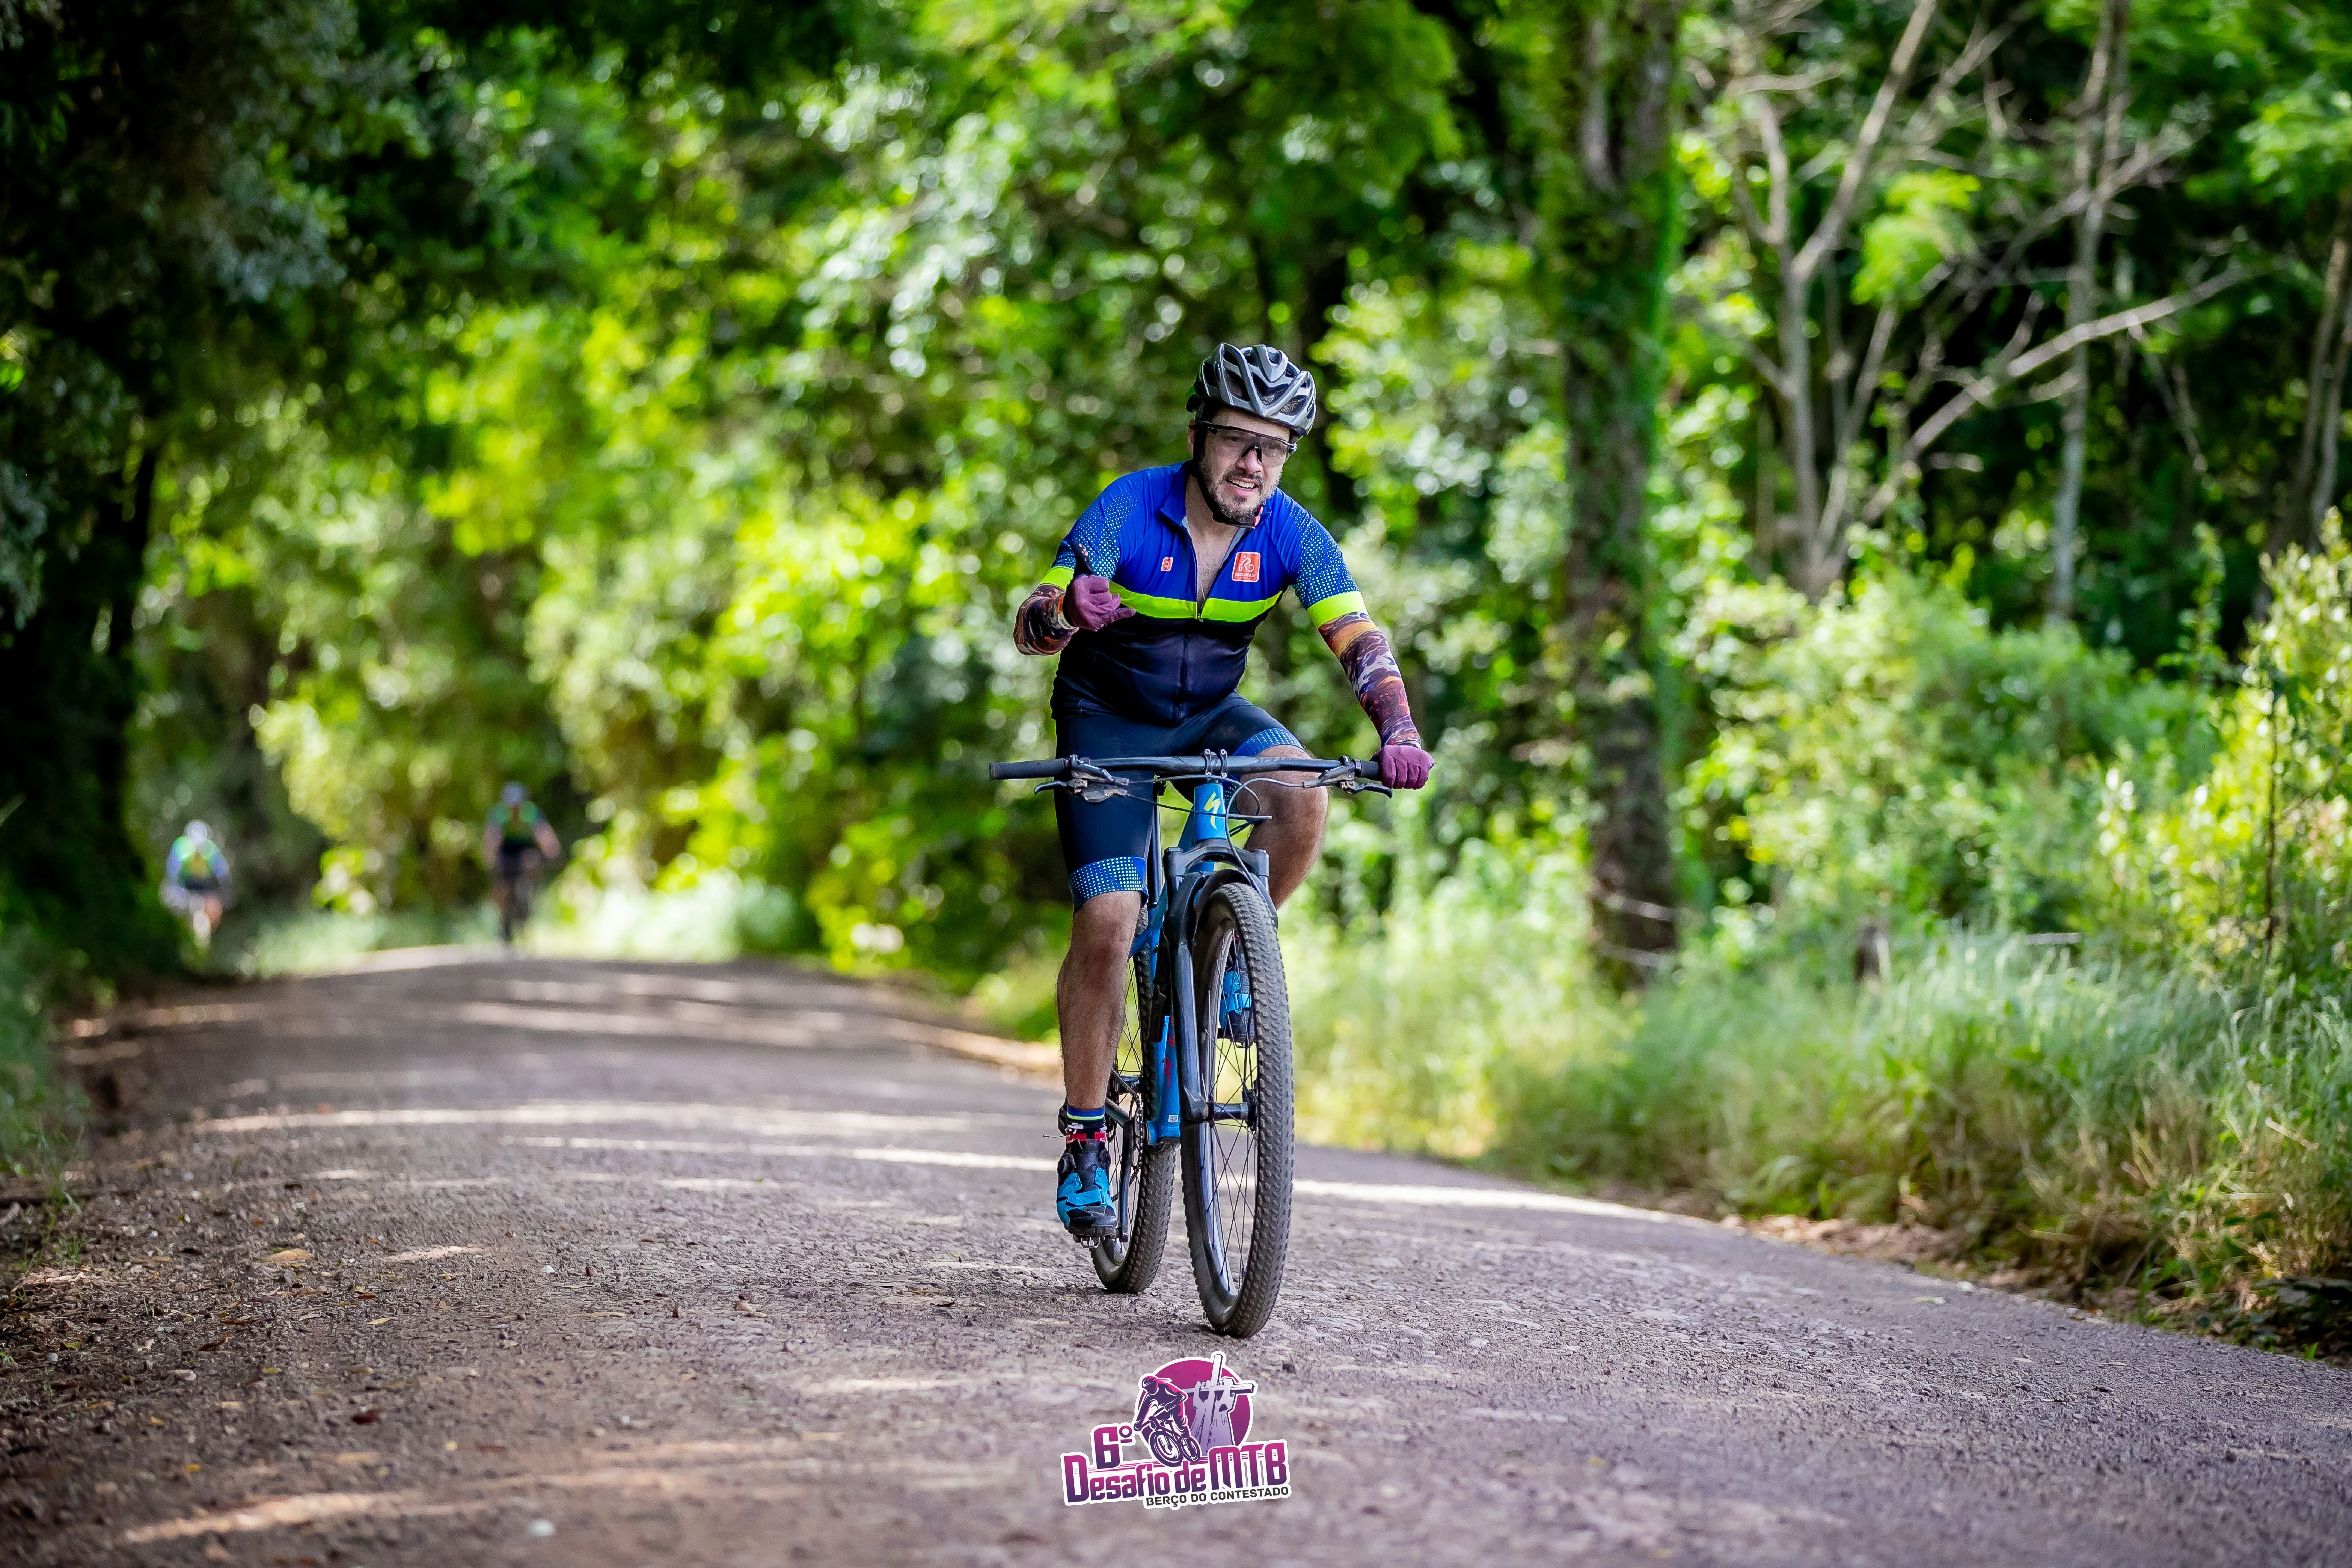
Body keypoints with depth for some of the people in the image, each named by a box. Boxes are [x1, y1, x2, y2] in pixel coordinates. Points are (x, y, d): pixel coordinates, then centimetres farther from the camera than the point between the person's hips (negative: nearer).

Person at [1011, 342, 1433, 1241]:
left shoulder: (1290, 534, -16)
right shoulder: (1129, 511, -24)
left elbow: (1358, 637, -23)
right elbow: (1029, 628, -31)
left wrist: (1397, 730, -42)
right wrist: (1069, 609, -55)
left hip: (1212, 713, 3)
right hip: (1108, 719, -3)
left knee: (1302, 798, -29)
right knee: (1107, 924, -14)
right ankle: (1084, 1140, -1)